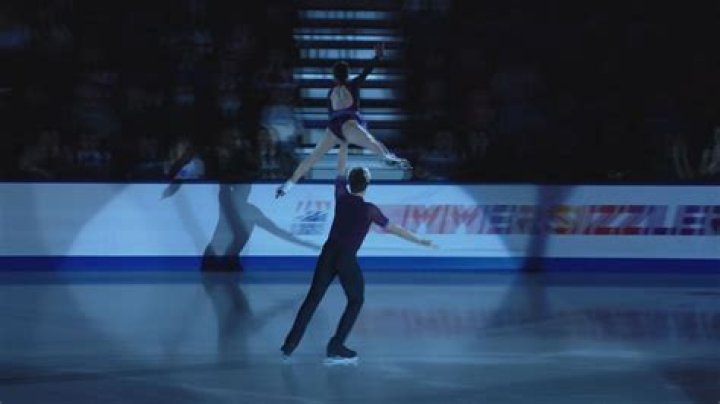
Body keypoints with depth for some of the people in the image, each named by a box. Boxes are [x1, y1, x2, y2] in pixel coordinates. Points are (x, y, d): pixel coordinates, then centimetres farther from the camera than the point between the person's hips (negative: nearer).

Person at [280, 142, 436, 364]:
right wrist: (420, 240, 5)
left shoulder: (341, 197, -1)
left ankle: (290, 345, 6)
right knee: (355, 301, 14)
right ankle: (336, 348, 6)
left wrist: (345, 142, 22)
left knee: (313, 298, 9)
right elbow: (392, 228, -3)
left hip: (328, 254, 4)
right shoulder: (369, 209, -9)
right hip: (347, 259, -4)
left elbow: (340, 170, 12)